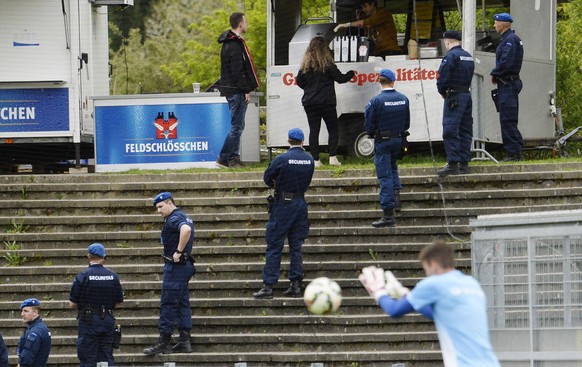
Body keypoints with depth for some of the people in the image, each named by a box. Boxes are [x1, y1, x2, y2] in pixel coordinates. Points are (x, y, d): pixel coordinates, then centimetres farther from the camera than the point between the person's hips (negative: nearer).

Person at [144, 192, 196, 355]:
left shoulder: (174, 218, -15)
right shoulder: (183, 217, 16)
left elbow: (186, 229, -35)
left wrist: (178, 251, -27)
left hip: (175, 266, -10)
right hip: (184, 265, 10)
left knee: (168, 304, -8)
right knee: (182, 303, 10)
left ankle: (163, 341, -7)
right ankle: (185, 341, 10)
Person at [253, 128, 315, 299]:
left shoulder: (282, 159, -14)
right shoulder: (309, 160, 2)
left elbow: (267, 178, -3)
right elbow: (307, 182, 11)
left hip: (283, 204, -5)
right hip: (301, 203, 5)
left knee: (274, 246, -2)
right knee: (296, 246, 11)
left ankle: (268, 286, -5)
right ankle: (296, 284, 8)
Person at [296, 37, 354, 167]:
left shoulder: (306, 64, 3)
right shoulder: (327, 64, -8)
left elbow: (299, 81, 7)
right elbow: (340, 78, -4)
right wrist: (351, 74, 15)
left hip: (310, 102, 3)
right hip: (326, 102, -3)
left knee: (313, 130, 5)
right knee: (333, 130, 6)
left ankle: (316, 160, 0)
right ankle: (333, 157, -5)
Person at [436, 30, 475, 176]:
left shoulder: (451, 56, -12)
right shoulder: (468, 56, 15)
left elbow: (442, 77, -16)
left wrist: (442, 92, 3)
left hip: (454, 97, -9)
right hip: (467, 94, 9)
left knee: (450, 131, -9)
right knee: (465, 131, 11)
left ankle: (453, 164, -14)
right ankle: (464, 163, 12)